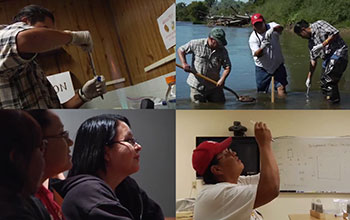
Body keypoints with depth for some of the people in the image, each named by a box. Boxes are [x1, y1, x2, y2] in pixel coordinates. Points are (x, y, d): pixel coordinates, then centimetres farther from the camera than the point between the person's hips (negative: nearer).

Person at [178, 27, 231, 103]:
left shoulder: (223, 51, -4)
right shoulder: (196, 44, -9)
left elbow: (227, 66, -3)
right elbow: (181, 50, 0)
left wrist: (222, 79, -19)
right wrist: (184, 63, -15)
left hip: (214, 86, 2)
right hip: (197, 86, -2)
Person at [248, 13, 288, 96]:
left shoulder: (271, 26, -8)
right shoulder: (253, 38, -12)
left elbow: (280, 28, -33)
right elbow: (257, 54, -24)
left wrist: (272, 30, -54)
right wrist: (262, 47, -44)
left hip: (278, 64, 0)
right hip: (262, 67, 0)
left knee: (281, 88, -10)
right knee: (261, 91, 7)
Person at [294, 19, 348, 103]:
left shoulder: (319, 25, -7)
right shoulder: (311, 42, 16)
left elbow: (335, 33, -16)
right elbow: (313, 60, 19)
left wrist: (322, 45, -17)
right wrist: (309, 78, 17)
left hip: (339, 52, -9)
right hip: (328, 57, 9)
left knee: (329, 79, -15)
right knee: (324, 80, 9)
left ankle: (334, 99, -4)